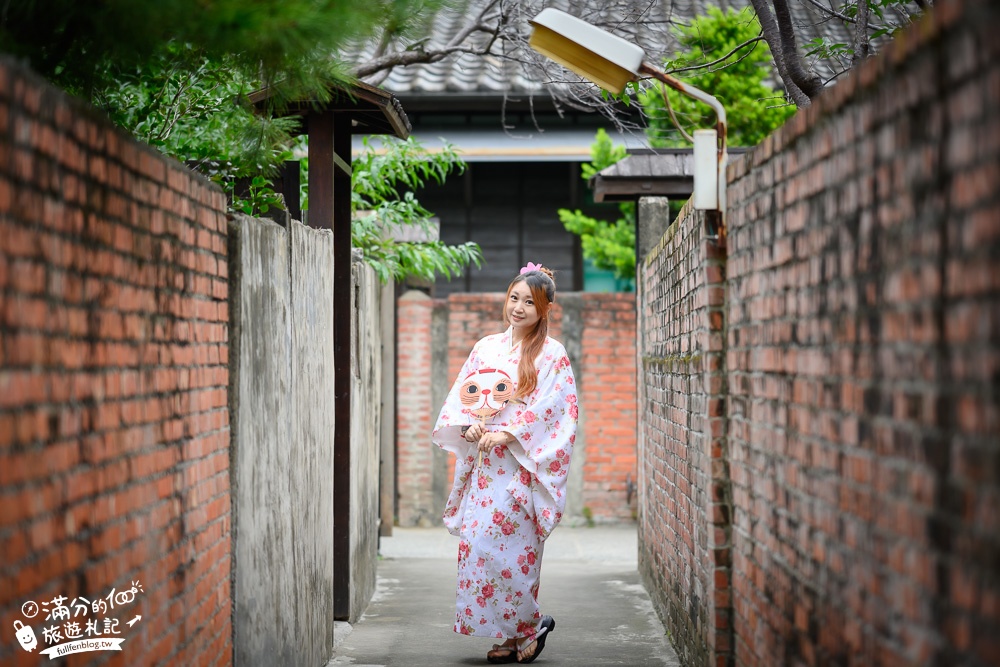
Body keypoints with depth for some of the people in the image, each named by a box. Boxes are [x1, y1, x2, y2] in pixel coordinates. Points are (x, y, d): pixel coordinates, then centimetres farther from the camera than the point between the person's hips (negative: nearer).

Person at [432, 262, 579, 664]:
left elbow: (551, 410, -10)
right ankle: (515, 634, 7)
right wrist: (470, 427, -8)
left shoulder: (551, 355, -1)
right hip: (484, 464, 6)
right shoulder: (486, 348, 15)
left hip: (521, 463, -5)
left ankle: (529, 625, 2)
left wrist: (505, 434, -16)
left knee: (493, 543, -14)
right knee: (476, 541, 0)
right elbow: (461, 397, 13)